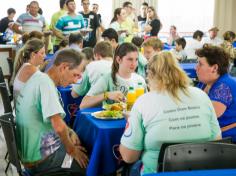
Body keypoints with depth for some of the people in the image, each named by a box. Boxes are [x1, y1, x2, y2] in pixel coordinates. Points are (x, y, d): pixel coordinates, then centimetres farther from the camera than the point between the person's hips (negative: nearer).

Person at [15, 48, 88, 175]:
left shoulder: (38, 78, 5)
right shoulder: (46, 82, -23)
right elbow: (58, 126, -30)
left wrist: (69, 131, 1)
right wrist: (71, 150, -13)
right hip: (39, 157, -9)